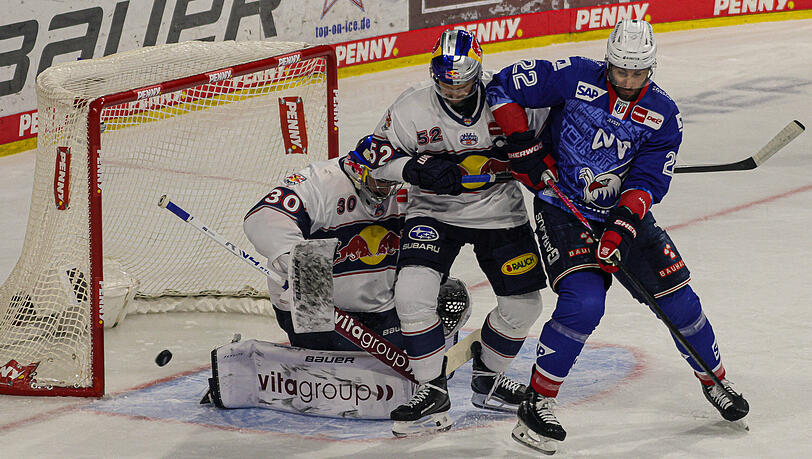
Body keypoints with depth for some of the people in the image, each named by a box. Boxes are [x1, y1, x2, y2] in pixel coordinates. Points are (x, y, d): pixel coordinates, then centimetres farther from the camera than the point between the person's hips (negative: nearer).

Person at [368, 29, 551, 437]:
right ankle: (432, 393, -8)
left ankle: (487, 379, 29)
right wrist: (418, 168, -23)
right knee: (412, 293, -21)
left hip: (499, 214, 1)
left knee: (523, 303, 3)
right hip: (434, 214, -1)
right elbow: (379, 158, -7)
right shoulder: (411, 109, -17)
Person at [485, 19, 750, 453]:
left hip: (624, 211, 4)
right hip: (563, 209, -4)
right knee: (584, 302, -24)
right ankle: (537, 401, -12)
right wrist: (521, 143, -17)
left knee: (677, 297, 0)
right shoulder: (575, 78, -15)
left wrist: (621, 226, -28)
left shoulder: (663, 116, -7)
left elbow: (648, 181, -12)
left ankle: (714, 379, 25)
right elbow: (503, 86, -11)